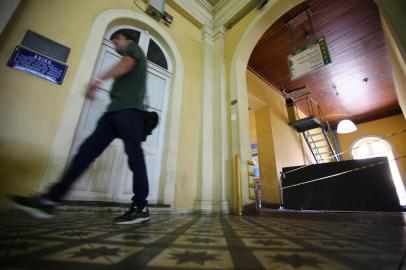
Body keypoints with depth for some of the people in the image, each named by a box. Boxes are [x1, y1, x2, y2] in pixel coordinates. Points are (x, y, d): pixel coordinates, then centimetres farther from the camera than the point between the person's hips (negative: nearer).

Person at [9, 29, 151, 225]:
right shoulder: (131, 59, 40)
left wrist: (99, 80, -22)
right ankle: (50, 200, -5)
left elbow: (127, 64, -9)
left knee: (134, 154, -15)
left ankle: (141, 208, -12)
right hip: (115, 111, 9)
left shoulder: (133, 48, 16)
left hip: (128, 110, -8)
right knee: (87, 150, -4)